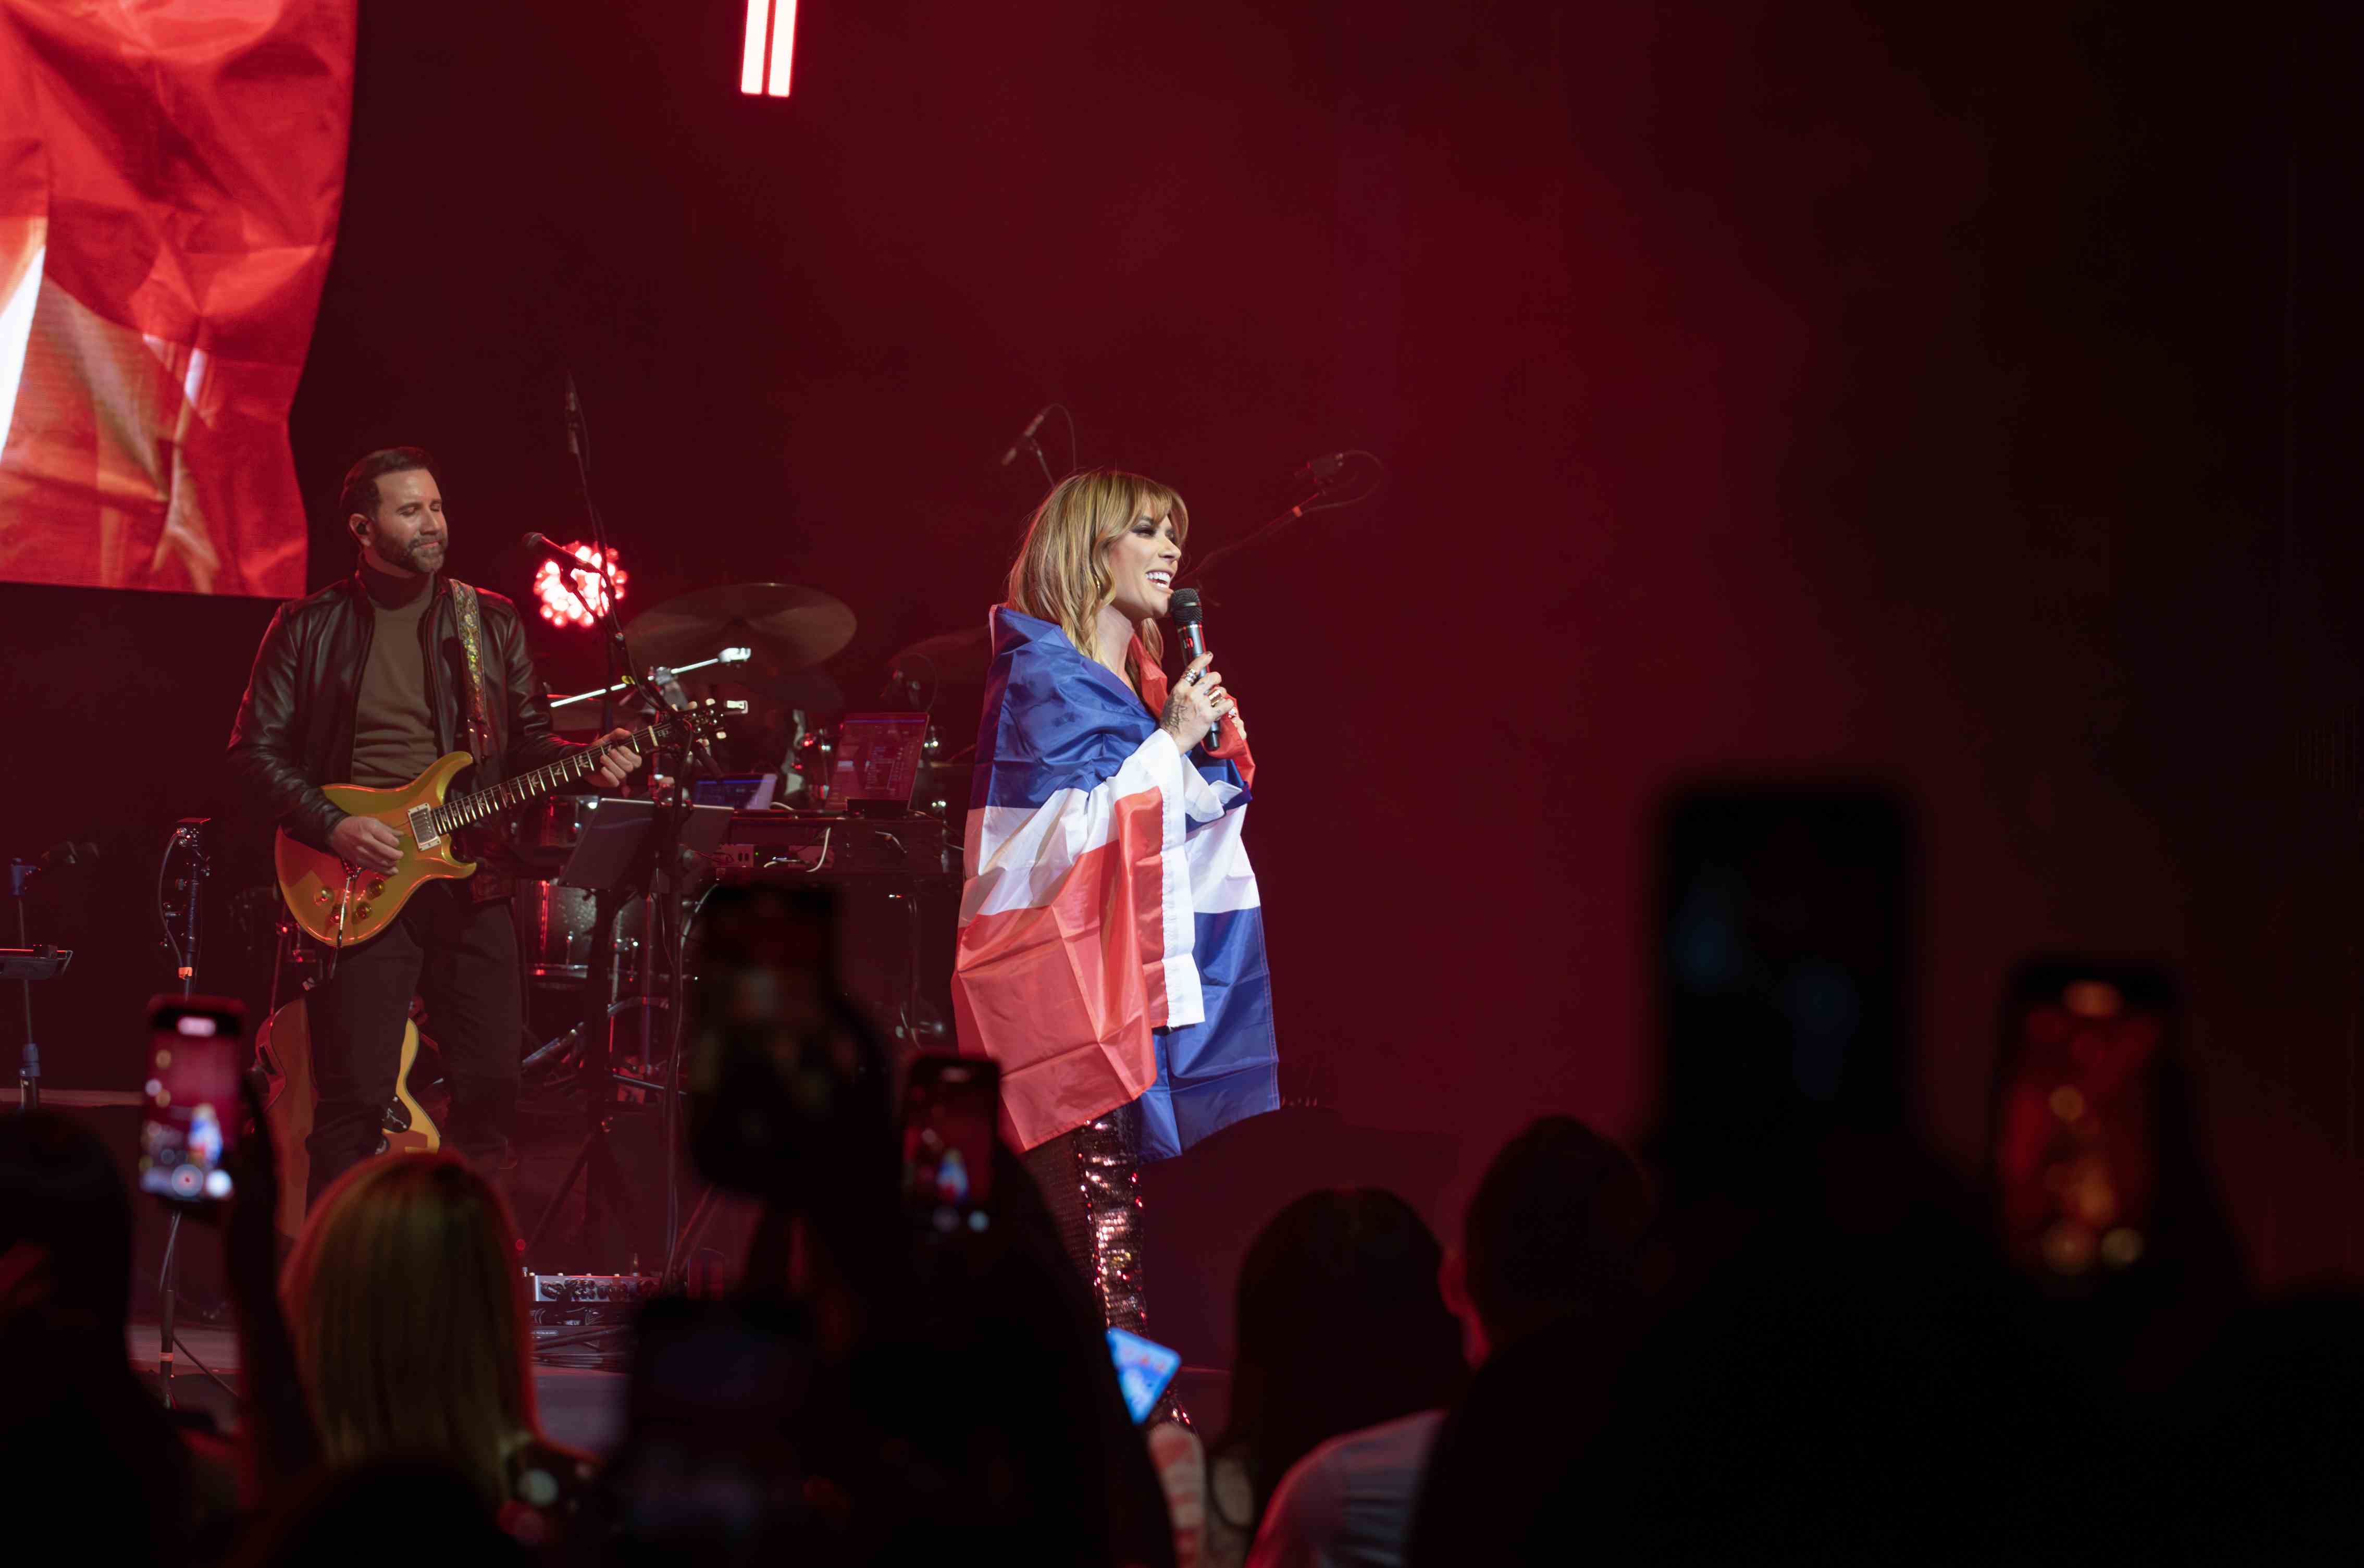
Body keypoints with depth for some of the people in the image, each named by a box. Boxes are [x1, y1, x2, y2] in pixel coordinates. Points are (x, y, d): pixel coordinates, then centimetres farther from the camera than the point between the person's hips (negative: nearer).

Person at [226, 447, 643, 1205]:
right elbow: (256, 749, 1)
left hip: (470, 878, 3)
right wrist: (334, 828, -12)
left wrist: (586, 762, -9)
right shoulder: (310, 628, 2)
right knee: (355, 1098, -6)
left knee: (492, 1085, 3)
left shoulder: (492, 622, 11)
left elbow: (528, 740, 12)